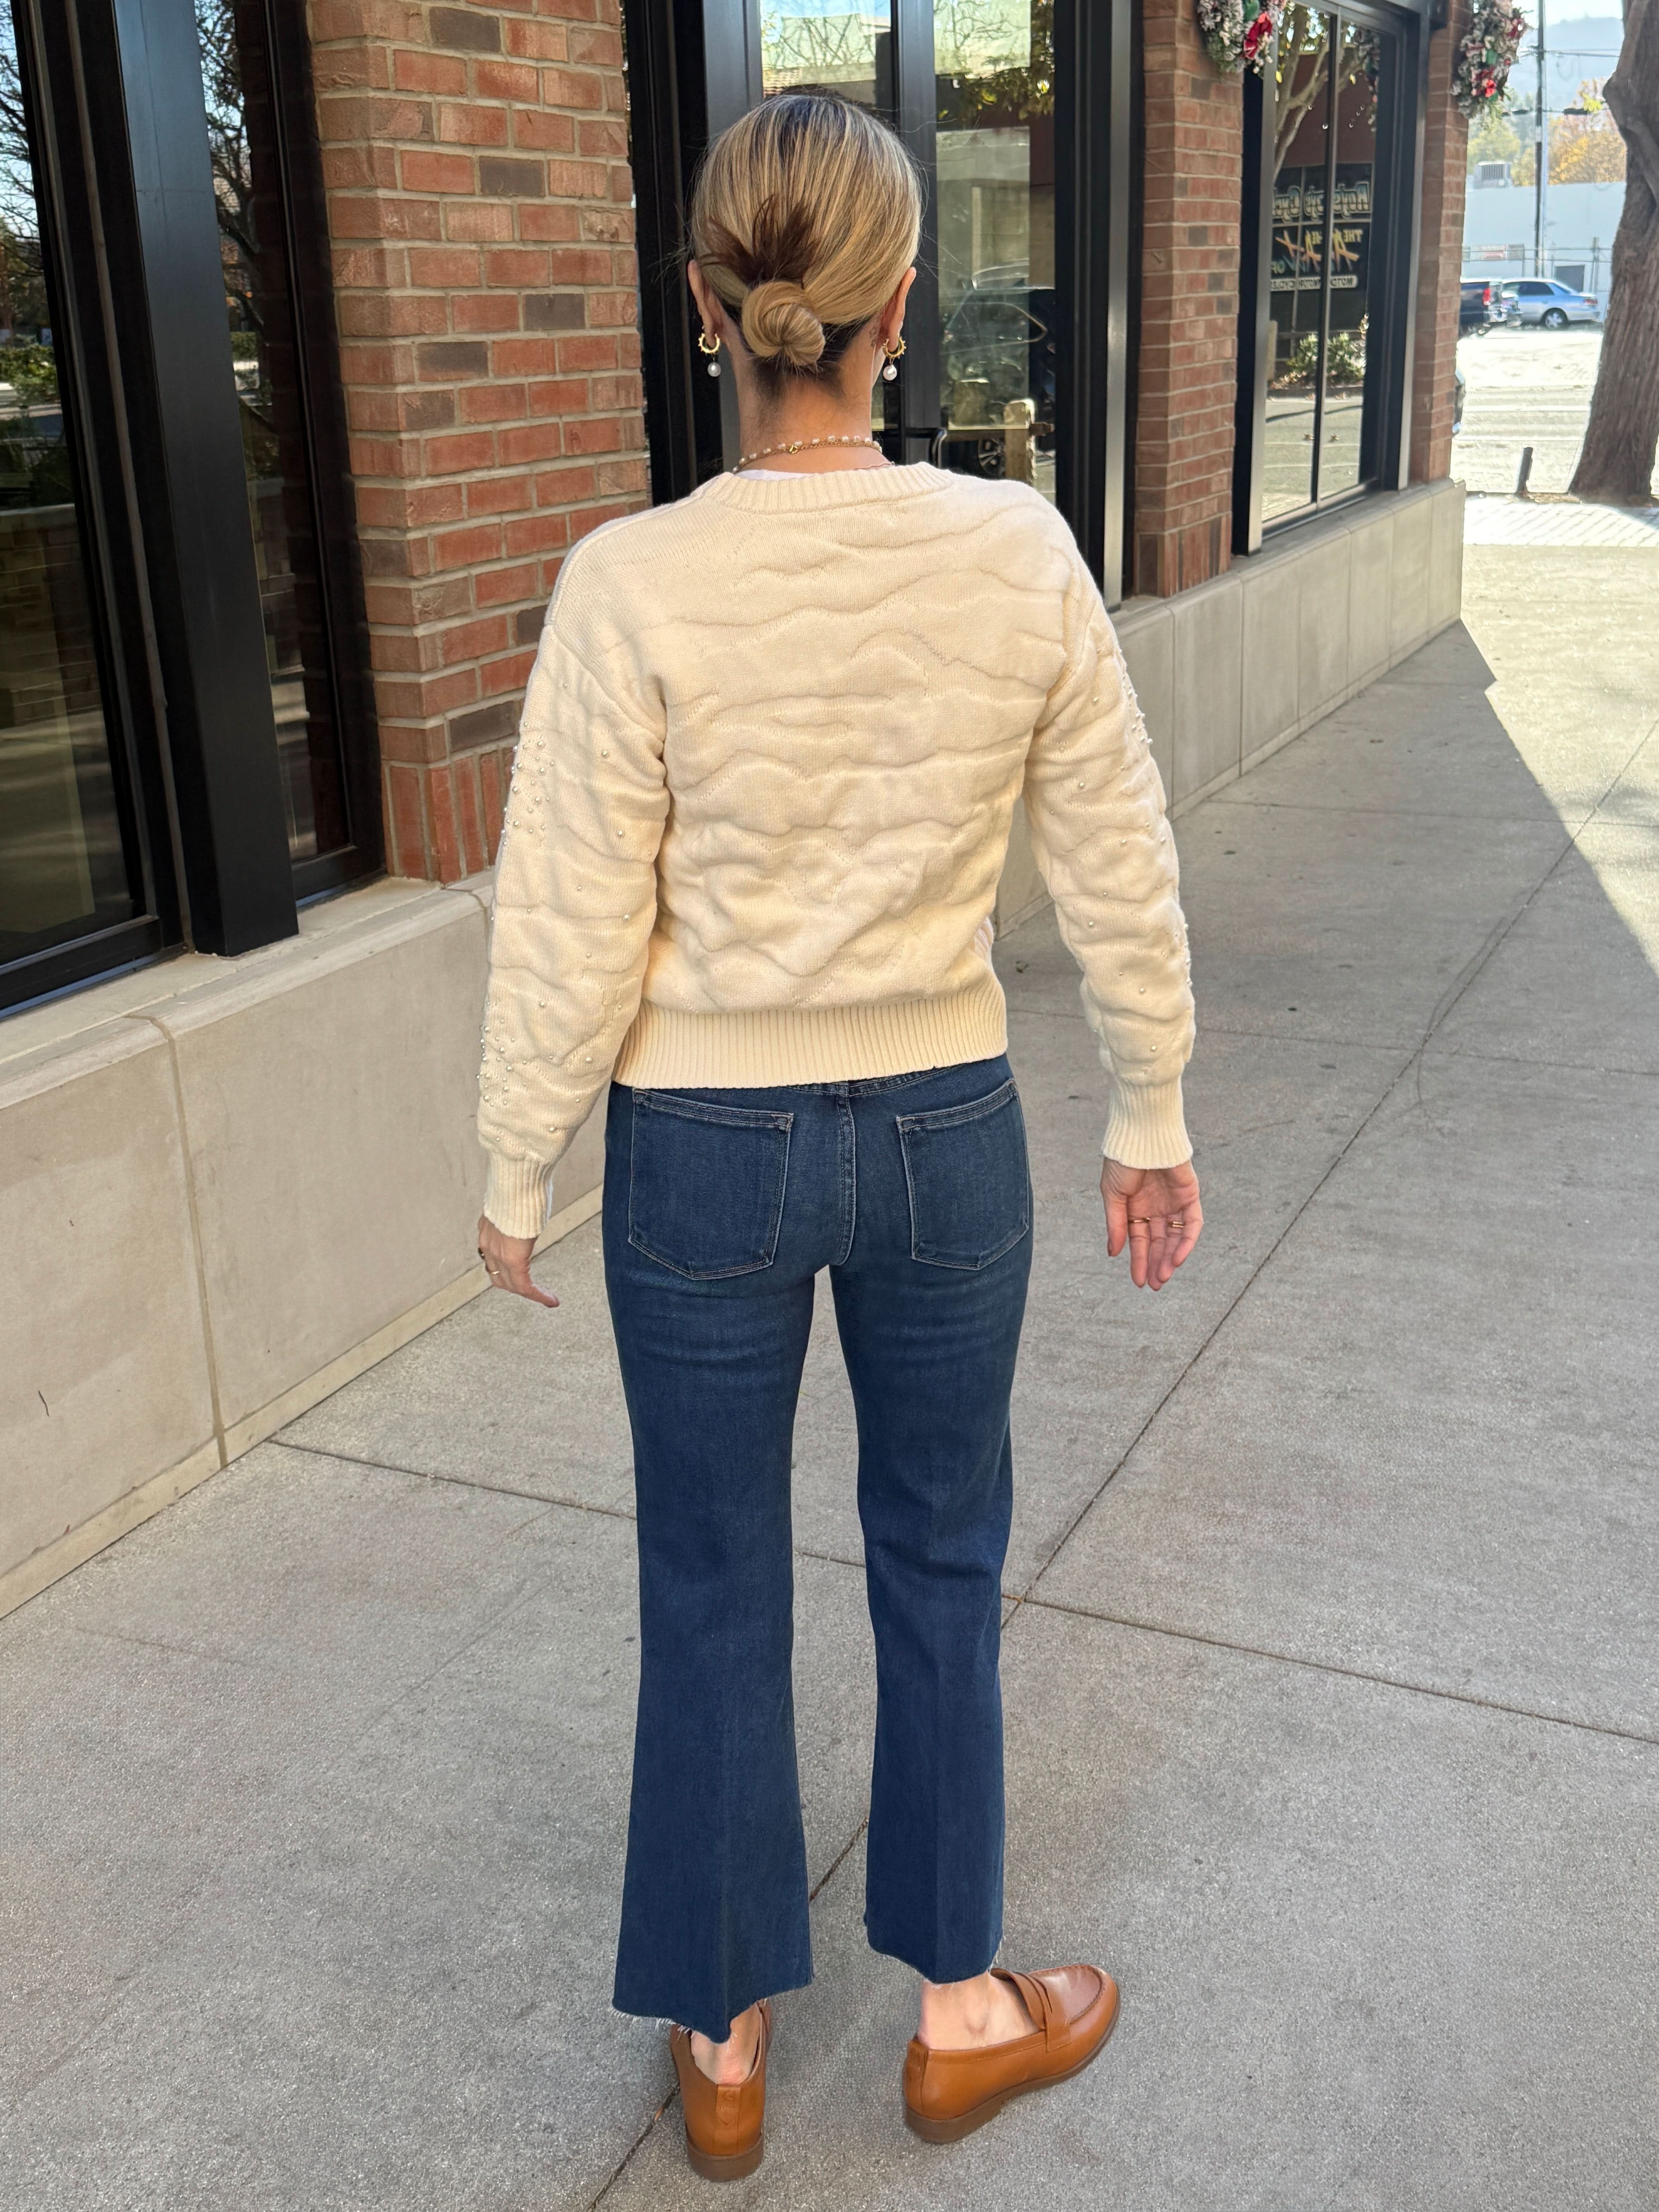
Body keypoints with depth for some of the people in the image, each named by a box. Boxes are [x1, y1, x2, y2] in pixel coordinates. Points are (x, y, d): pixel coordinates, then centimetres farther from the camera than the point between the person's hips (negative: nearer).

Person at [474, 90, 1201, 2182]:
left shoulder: (633, 584, -16)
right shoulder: (1019, 552, -10)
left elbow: (572, 939, -12)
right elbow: (1121, 873, -3)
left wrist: (516, 1175, 3)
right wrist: (1151, 1117, 11)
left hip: (703, 1150, -1)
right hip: (944, 1136, 2)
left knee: (715, 1591, 16)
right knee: (940, 1563, 21)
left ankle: (722, 2043, 36)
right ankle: (961, 2006, 39)